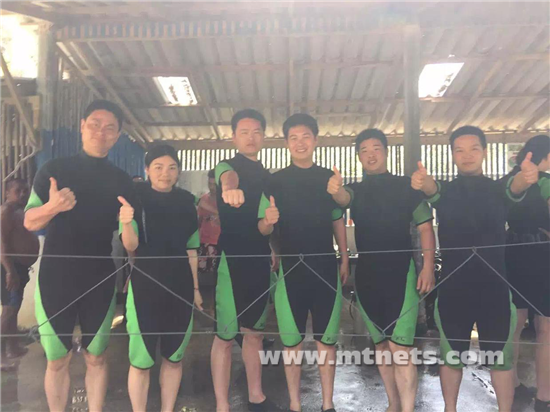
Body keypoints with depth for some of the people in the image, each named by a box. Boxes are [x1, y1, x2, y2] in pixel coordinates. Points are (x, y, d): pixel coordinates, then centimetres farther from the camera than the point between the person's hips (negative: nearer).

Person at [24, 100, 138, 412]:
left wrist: (127, 223, -26)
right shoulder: (53, 170, -2)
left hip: (100, 281, 1)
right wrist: (52, 207, -24)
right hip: (55, 278, -1)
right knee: (57, 360, 9)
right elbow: (29, 222, -3)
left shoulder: (122, 181, -1)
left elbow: (131, 246, -3)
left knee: (96, 357, 12)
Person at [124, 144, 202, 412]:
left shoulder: (186, 201, 4)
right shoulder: (136, 197, -6)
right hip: (144, 287, -3)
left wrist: (196, 287, 12)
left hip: (179, 287, 4)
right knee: (141, 360, 4)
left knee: (174, 357, 14)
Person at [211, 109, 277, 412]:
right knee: (225, 335, 1)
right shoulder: (228, 166, -6)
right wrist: (230, 189, -56)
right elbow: (229, 177, -33)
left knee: (254, 332, 16)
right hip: (231, 258, -6)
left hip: (259, 259, 7)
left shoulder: (265, 175, 14)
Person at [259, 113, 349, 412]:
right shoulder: (276, 181, -1)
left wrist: (344, 260, 7)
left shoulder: (329, 178, 6)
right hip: (290, 268, -1)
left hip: (326, 267, 2)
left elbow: (338, 221, 12)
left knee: (327, 338, 9)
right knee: (292, 340, 7)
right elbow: (263, 230, -2)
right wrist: (267, 221, -25)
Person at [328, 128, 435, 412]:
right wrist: (335, 190, -39)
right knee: (380, 344, 12)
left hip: (401, 272, -3)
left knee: (400, 347, -10)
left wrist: (428, 267, -10)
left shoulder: (406, 186, 3)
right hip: (367, 275, 4)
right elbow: (343, 198, -14)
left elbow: (425, 226, 1)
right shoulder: (356, 190, 10)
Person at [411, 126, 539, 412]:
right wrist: (422, 181, -45)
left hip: (494, 286, 0)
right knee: (451, 356, 11)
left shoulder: (498, 190, 6)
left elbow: (516, 187, -19)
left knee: (501, 357, 10)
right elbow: (431, 189, -20)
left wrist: (527, 176, -44)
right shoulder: (446, 191, 5)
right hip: (453, 287, 0)